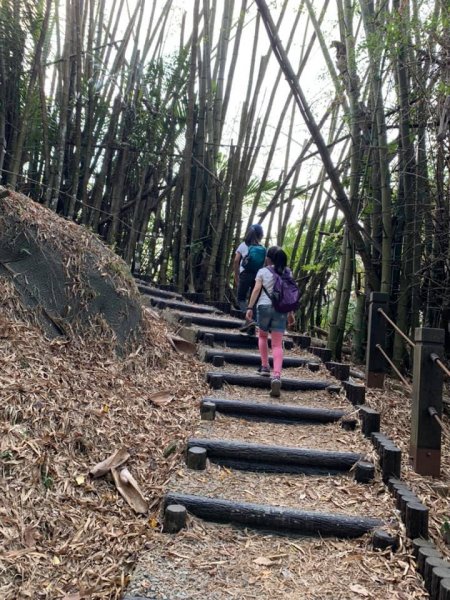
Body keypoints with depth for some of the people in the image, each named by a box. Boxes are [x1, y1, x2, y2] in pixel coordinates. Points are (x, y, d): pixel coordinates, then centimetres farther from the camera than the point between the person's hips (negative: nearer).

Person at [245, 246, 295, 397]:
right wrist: (291, 313, 13)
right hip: (281, 309, 1)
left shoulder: (262, 271, 3)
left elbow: (256, 290, -6)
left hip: (264, 306, -1)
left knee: (262, 336, 25)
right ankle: (277, 376, -20)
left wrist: (250, 307, -5)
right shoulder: (287, 273, 11)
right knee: (277, 344, -3)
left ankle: (265, 366, 23)